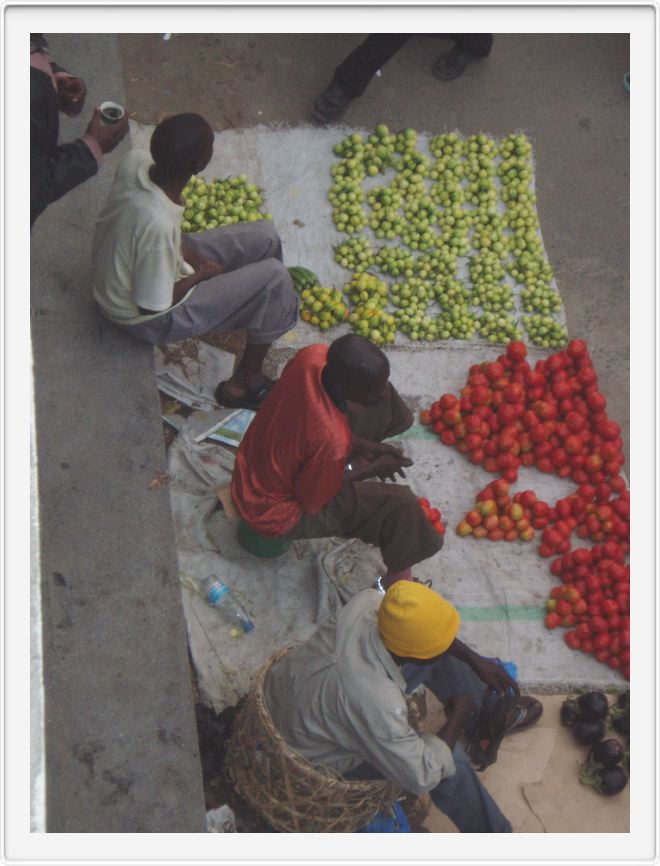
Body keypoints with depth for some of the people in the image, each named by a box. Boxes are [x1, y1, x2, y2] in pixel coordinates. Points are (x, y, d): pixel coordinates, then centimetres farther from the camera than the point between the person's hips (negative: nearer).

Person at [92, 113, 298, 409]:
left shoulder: (135, 161, -19)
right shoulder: (158, 224, -41)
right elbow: (152, 306, -28)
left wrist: (192, 256, -4)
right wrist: (201, 274, -13)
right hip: (145, 318, -8)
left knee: (265, 237, 9)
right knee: (274, 277, -10)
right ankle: (245, 383, 9)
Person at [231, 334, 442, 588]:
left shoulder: (312, 356, -23)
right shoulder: (331, 441, -41)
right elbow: (311, 503, -21)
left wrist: (365, 446, -5)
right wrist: (373, 469, -11)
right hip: (275, 512, -7)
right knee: (399, 504, -9)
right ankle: (399, 579, 15)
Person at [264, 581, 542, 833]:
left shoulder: (367, 604, -26)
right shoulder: (376, 703, -43)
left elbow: (427, 626, -1)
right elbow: (422, 776, -29)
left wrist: (475, 661, -4)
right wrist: (458, 716, -18)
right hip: (314, 758, -7)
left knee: (439, 656, 4)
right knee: (450, 759, -12)